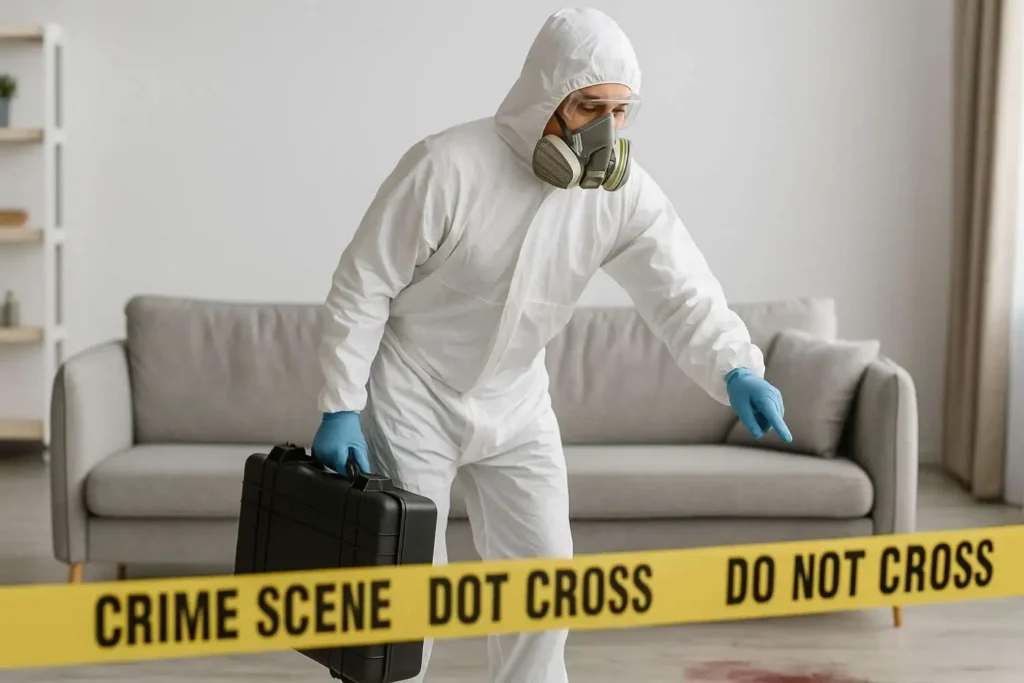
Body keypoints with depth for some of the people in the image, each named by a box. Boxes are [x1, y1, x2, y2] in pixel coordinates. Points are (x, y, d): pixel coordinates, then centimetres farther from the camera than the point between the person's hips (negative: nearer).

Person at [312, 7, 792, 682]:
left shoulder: (623, 190, -11)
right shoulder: (447, 166, -24)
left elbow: (681, 290, -16)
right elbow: (362, 285, -17)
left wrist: (736, 370, -36)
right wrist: (341, 408, -17)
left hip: (517, 407, 5)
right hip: (413, 402, -4)